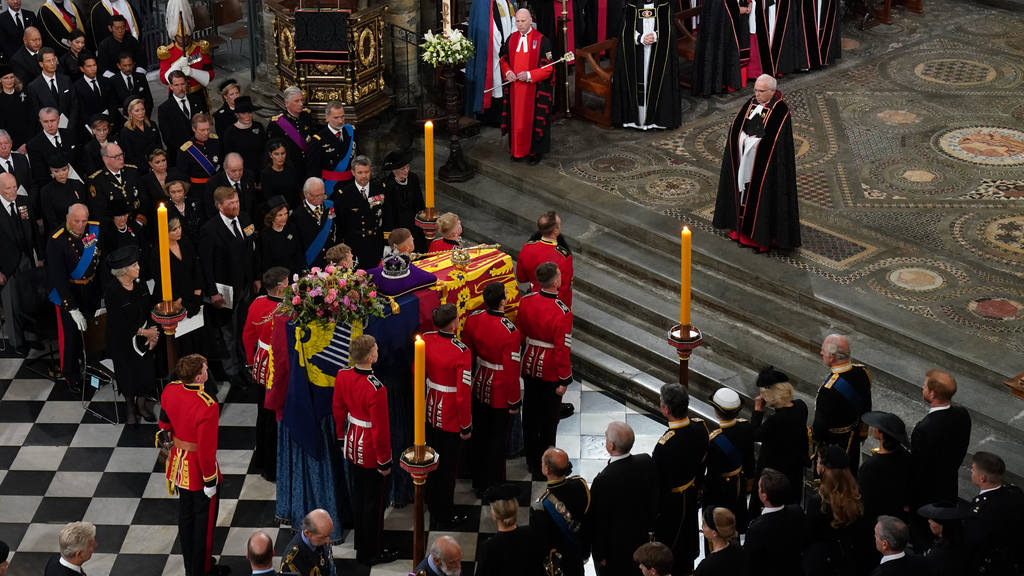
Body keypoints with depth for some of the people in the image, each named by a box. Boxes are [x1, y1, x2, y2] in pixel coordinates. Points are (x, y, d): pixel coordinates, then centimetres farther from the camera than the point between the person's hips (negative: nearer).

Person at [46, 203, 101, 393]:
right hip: (68, 292, -4)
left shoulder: (96, 229, -11)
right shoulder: (57, 241, -23)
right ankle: (72, 376, 26)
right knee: (71, 335, 4)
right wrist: (73, 309, -25)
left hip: (92, 290, 4)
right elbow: (58, 277, -24)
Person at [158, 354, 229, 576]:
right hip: (199, 469, -7)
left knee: (185, 515, 22)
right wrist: (210, 481, -15)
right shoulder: (207, 406, -33)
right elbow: (206, 449, -27)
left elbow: (164, 424, 5)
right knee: (204, 519, 12)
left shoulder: (169, 391, -12)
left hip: (179, 464, 7)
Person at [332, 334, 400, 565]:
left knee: (359, 497, 23)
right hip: (372, 454, -7)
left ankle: (362, 547, 39)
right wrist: (385, 461, -11)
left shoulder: (342, 376, -10)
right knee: (375, 502, 10)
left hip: (352, 448, 7)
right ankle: (374, 553, 25)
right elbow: (380, 430, -24)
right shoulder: (376, 389, -32)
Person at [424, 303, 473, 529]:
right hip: (450, 420, -6)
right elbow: (463, 394, -23)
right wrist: (466, 426, -10)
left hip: (430, 413, 6)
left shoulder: (425, 340, -9)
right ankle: (443, 518, 24)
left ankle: (433, 505, 43)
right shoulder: (461, 352, -27)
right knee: (447, 468, 10)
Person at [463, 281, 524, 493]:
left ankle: (478, 481, 37)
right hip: (500, 393, -5)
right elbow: (511, 371, -22)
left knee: (480, 435, 21)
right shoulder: (510, 332, -28)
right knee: (497, 439, 13)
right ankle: (491, 487, 26)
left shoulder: (473, 319, -11)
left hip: (479, 388, 6)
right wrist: (515, 401, -9)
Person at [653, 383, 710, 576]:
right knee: (687, 537, 29)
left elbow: (660, 484, -26)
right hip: (691, 495, 7)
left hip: (670, 502, -7)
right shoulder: (700, 427, -17)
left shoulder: (665, 445, -38)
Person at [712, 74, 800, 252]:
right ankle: (746, 232, 23)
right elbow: (737, 128, 7)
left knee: (764, 198, 0)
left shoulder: (780, 111, -14)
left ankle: (764, 238, 9)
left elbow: (771, 140, -21)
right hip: (746, 164, 7)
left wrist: (749, 140, -15)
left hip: (766, 167, -7)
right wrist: (745, 139, -10)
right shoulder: (752, 104, 7)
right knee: (746, 196, 12)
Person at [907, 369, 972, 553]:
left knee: (923, 545, 16)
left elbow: (916, 469, -24)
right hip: (950, 488, 7)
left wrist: (906, 499, -10)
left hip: (926, 495, -7)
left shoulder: (925, 429, -36)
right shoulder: (963, 415, -13)